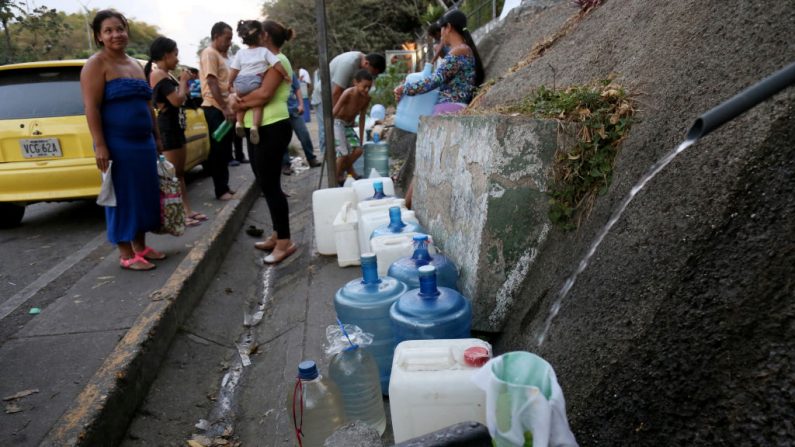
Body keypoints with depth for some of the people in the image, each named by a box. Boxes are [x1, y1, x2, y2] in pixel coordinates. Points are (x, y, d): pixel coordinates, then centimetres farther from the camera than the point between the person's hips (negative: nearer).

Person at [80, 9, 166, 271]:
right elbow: (91, 108, -14)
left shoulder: (135, 65, 16)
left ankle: (140, 246, 24)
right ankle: (126, 255, 7)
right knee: (123, 197, -2)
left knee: (144, 194, 12)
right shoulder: (96, 65, -7)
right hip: (117, 143, -8)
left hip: (143, 142, 8)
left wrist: (156, 137, 19)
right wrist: (99, 145, -20)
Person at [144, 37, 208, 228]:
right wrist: (183, 81, -8)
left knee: (180, 172, 11)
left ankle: (187, 211, 16)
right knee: (172, 174, -8)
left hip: (176, 127, 10)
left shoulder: (165, 75, 15)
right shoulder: (158, 74, -14)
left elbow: (179, 98, 20)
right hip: (167, 129, -10)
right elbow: (177, 100, -22)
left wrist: (184, 82, 10)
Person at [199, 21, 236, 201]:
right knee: (218, 150, -6)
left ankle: (224, 187, 18)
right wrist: (225, 108, -24)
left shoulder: (220, 55, 20)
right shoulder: (209, 53, -9)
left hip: (223, 108, 9)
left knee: (224, 151, 11)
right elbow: (212, 83, -18)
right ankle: (221, 190, -2)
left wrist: (228, 107, 16)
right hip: (215, 108, -9)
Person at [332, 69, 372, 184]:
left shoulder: (366, 98, -8)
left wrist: (361, 137, 6)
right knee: (343, 152, -15)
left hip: (349, 125, 6)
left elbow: (362, 117, 3)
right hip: (337, 123, -6)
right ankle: (337, 178, 6)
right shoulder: (348, 93, -26)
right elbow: (334, 112, -26)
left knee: (358, 150, -8)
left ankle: (348, 168, 22)